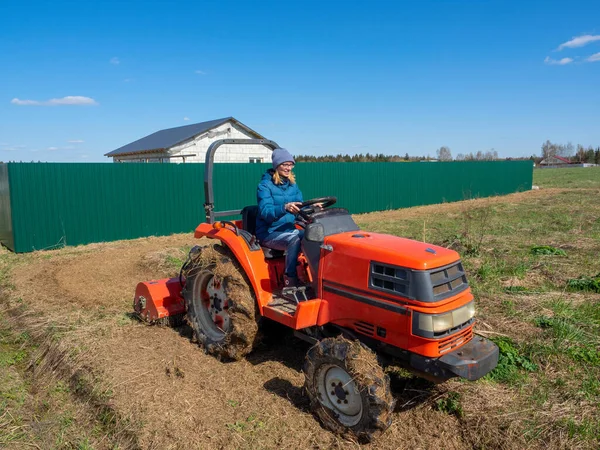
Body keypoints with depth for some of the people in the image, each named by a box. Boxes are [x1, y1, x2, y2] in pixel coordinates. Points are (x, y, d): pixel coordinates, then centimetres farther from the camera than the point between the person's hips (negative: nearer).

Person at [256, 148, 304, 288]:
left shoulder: (292, 185, 10)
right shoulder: (265, 185, -9)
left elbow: (299, 208, 8)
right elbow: (265, 212, -23)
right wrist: (285, 208, -41)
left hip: (288, 229, 6)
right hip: (269, 233, -6)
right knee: (294, 239, -34)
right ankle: (290, 281, -26)